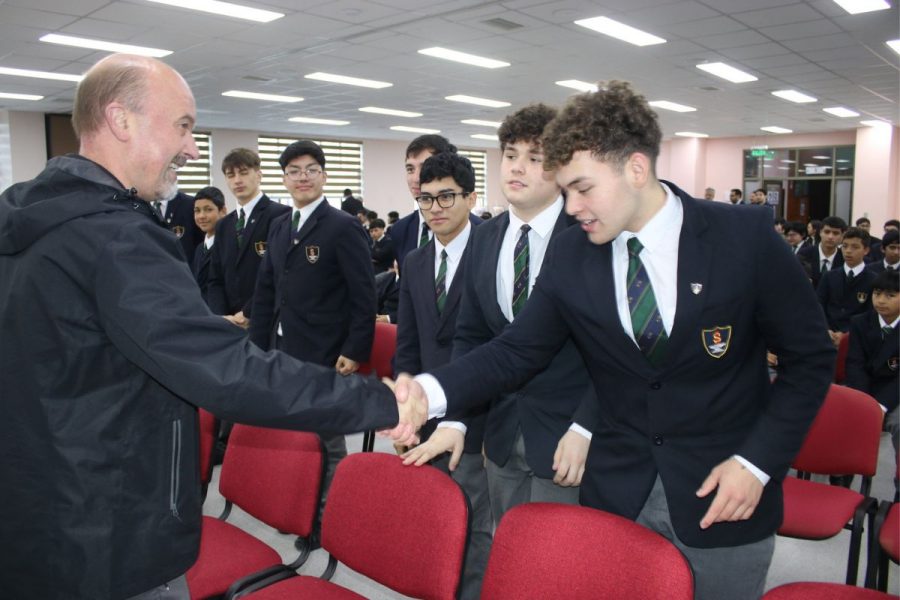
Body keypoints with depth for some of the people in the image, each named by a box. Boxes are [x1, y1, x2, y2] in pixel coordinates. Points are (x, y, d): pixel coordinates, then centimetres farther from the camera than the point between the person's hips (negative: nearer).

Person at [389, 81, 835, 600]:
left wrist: (758, 460, -12)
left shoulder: (747, 237, -13)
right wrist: (432, 392, -21)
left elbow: (810, 356, -5)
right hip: (615, 493, 2)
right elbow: (517, 350, -4)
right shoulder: (569, 255, -5)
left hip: (724, 495, -2)